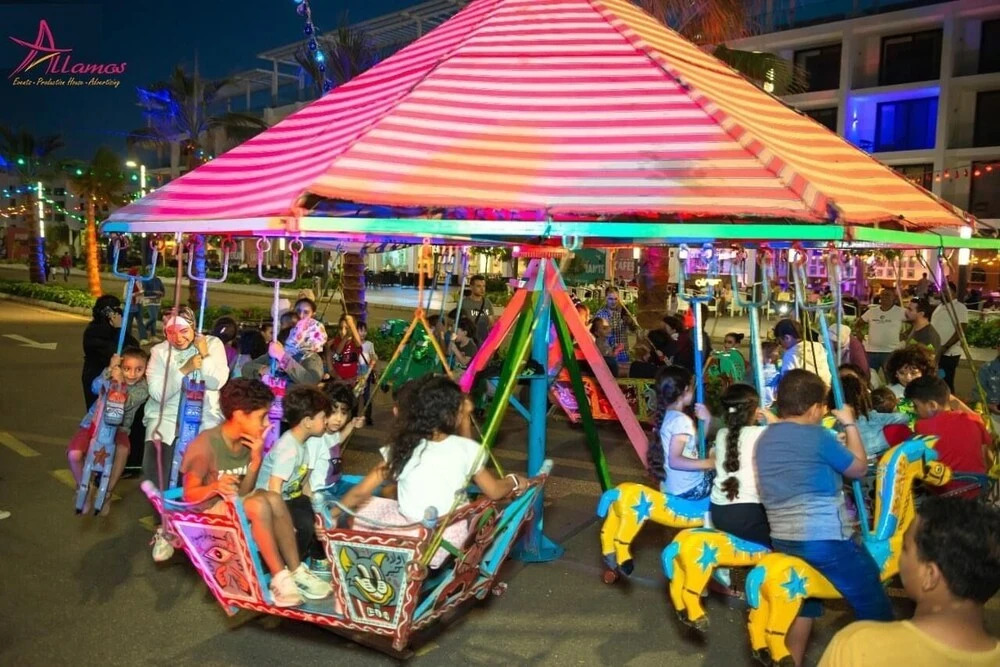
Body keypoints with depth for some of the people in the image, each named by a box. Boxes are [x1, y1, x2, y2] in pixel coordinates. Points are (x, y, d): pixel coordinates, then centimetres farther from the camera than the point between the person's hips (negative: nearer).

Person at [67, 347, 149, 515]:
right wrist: (109, 370, -41)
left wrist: (120, 384, -40)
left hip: (117, 427, -1)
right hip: (93, 423, 1)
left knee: (122, 450, -33)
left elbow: (126, 403, -26)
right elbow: (95, 387, -27)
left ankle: (107, 494, -11)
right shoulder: (113, 375, -8)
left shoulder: (142, 389, -10)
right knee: (74, 454, -22)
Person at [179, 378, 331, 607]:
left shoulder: (249, 441, -2)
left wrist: (256, 461, -18)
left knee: (273, 498, -24)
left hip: (236, 507, 6)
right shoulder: (205, 444, -21)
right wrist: (216, 487, -36)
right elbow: (190, 494, -16)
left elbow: (243, 493, -2)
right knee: (259, 504, -32)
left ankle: (295, 571, -19)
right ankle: (279, 577, -25)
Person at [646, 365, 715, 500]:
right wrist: (709, 463, -25)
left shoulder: (665, 416, 6)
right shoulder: (681, 420, -20)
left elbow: (697, 442, 13)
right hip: (690, 489, -9)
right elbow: (674, 461, -28)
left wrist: (706, 420, 2)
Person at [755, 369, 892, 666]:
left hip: (782, 540, 8)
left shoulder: (764, 439, 6)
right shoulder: (818, 437, -14)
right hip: (826, 540, -7)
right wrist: (849, 424, 12)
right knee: (875, 608, 7)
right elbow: (859, 468, 1)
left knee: (803, 600, 24)